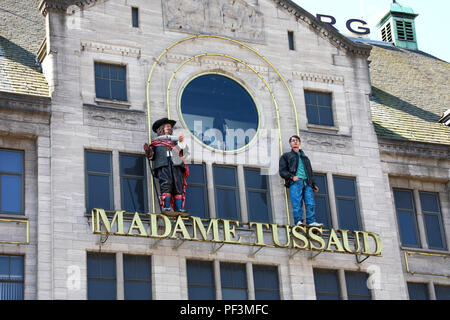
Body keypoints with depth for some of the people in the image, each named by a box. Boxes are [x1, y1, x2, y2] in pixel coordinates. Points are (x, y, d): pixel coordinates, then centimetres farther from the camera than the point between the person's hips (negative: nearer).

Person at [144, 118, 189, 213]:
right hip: (163, 165, -2)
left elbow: (184, 151, 14)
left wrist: (181, 141, -3)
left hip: (176, 165, 2)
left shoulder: (175, 141, 31)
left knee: (178, 186, -11)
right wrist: (148, 151, -2)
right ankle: (166, 207, -29)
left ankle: (179, 208, -18)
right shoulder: (155, 143, 26)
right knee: (166, 184, -20)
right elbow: (151, 156, 18)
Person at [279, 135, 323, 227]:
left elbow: (310, 172, 34)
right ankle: (298, 221, -27)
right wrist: (292, 177, -9)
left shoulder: (305, 157, 35)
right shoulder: (286, 156, 22)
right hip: (295, 182, -3)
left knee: (310, 203, -16)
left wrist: (314, 185, 20)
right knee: (297, 203, -20)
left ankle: (311, 221, -24)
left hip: (307, 182, 4)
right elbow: (282, 171, 9)